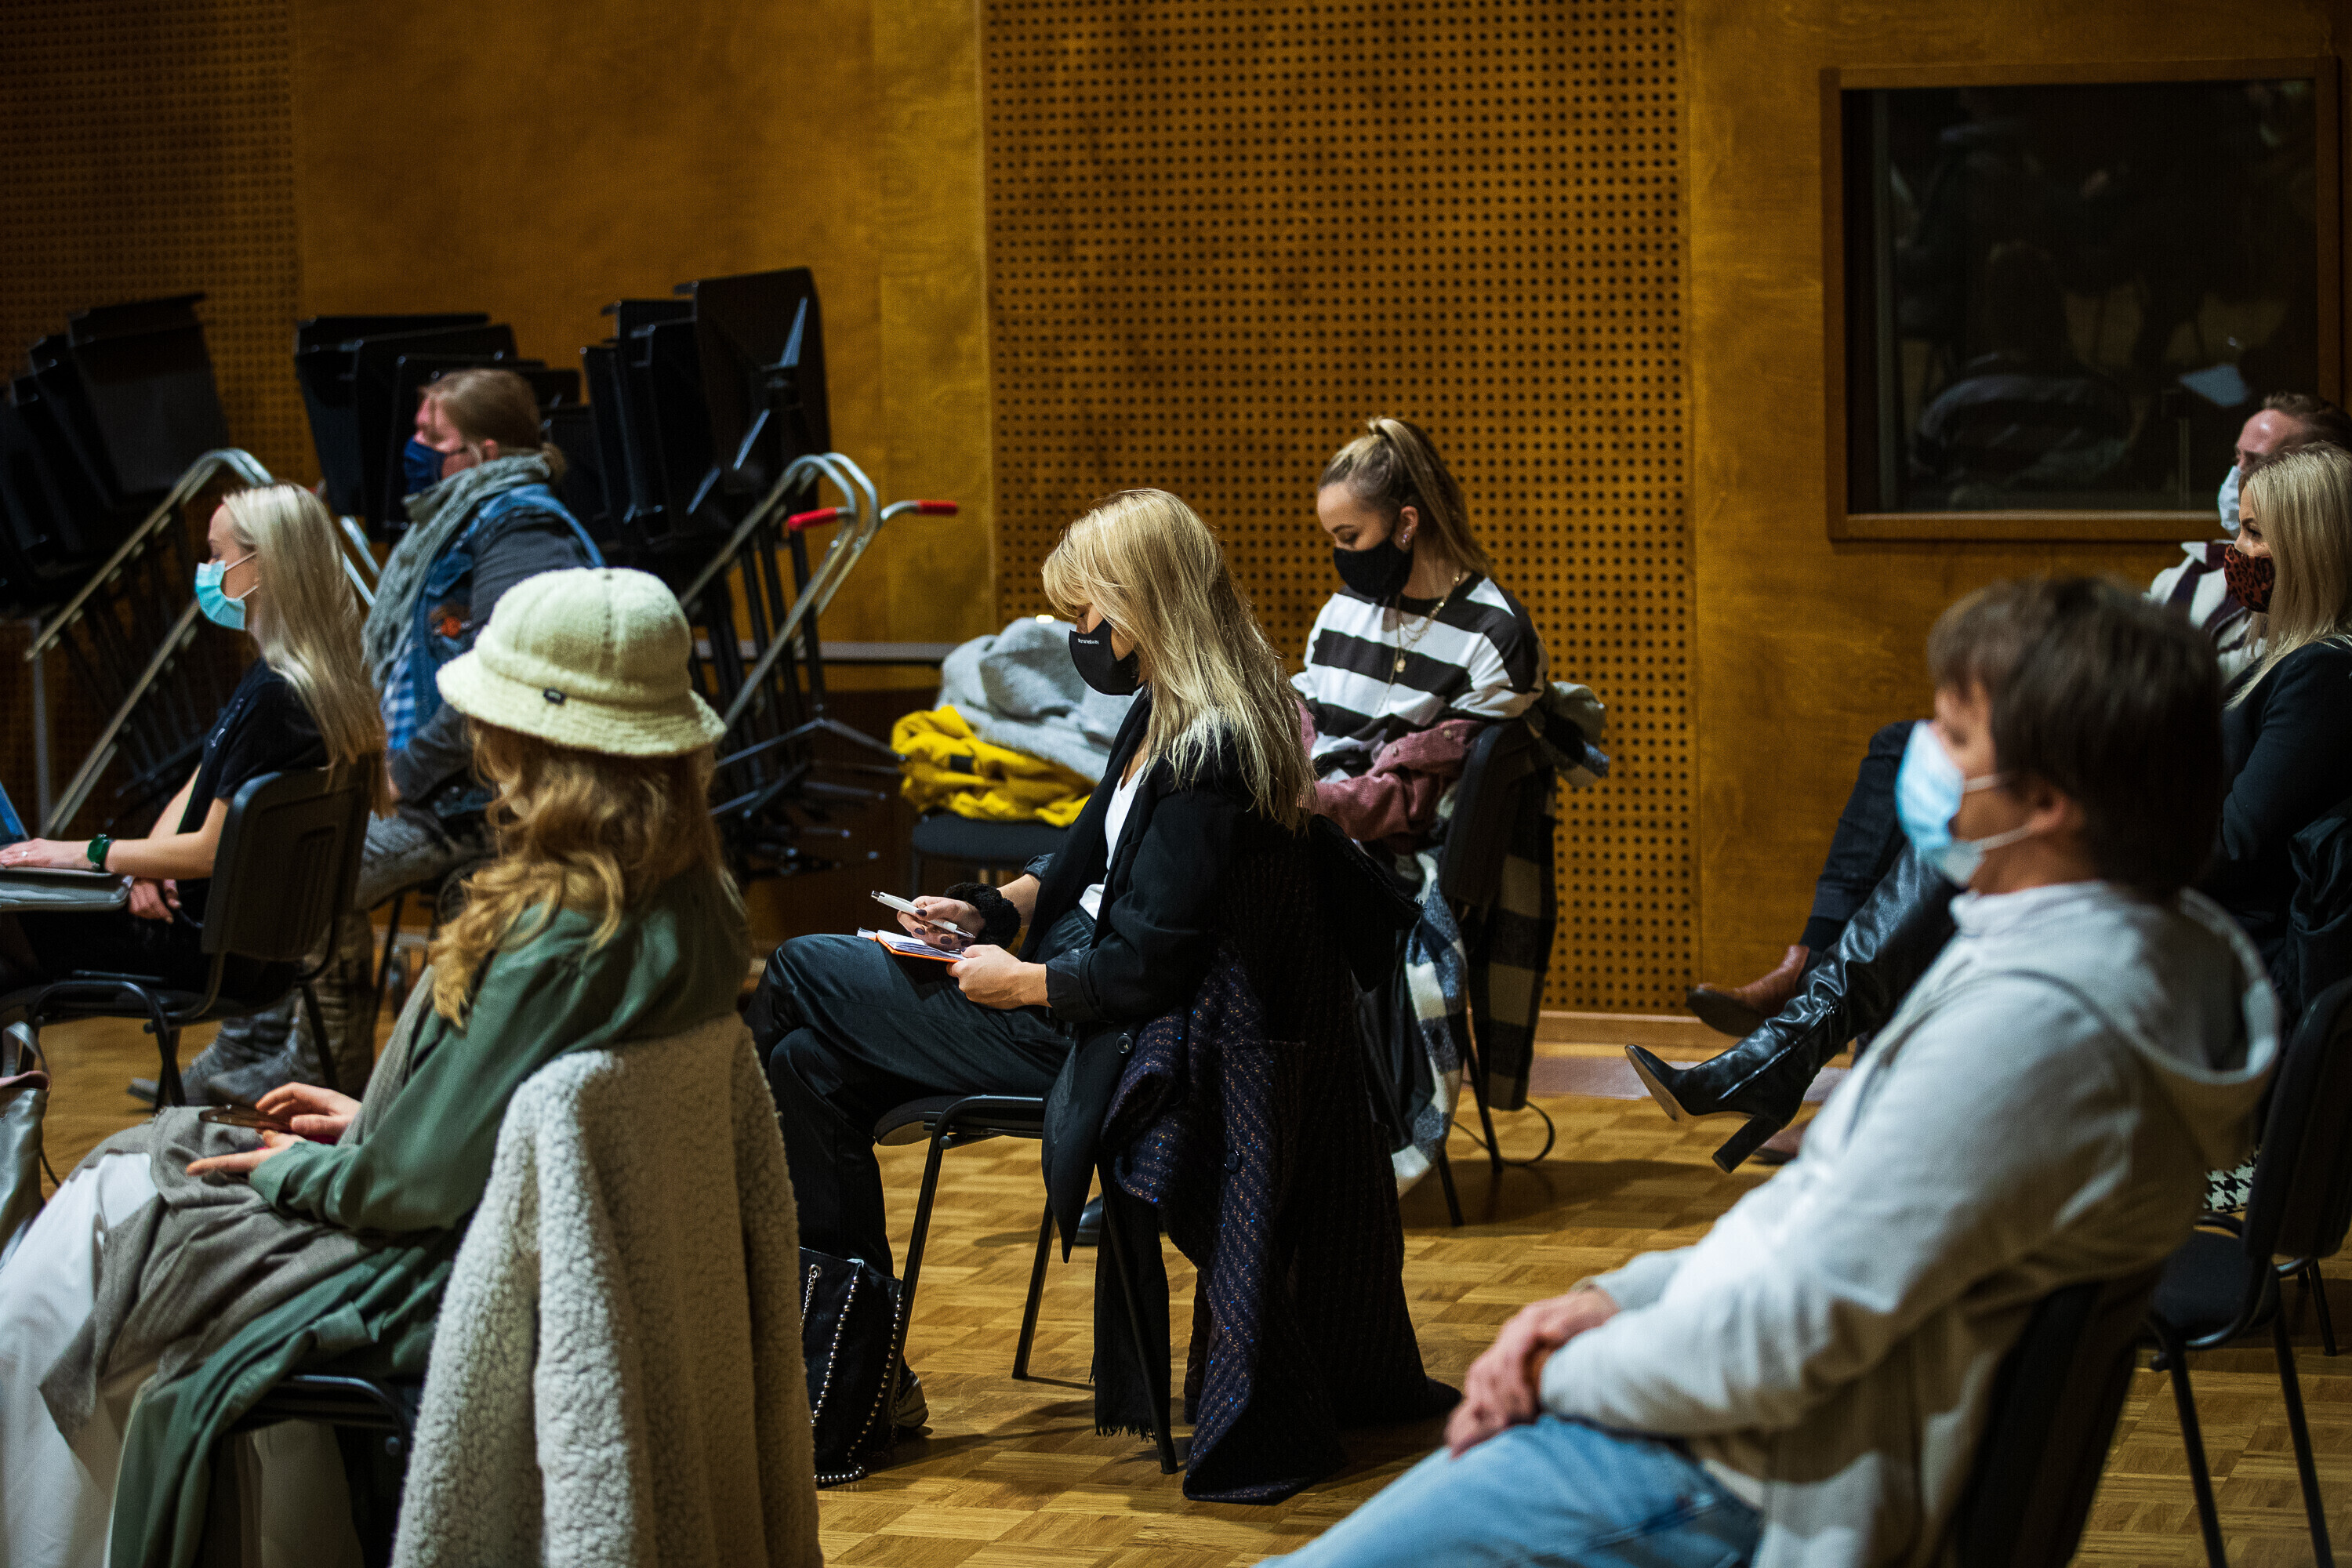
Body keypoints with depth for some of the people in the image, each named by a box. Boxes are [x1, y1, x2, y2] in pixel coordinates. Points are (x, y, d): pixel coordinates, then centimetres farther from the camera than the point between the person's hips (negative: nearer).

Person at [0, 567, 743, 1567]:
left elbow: (421, 1181, -24)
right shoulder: (694, 901, -2)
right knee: (124, 1176, 19)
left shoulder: (556, 940, -30)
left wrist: (292, 1170, -6)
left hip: (423, 1287, -10)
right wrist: (374, 1119, 12)